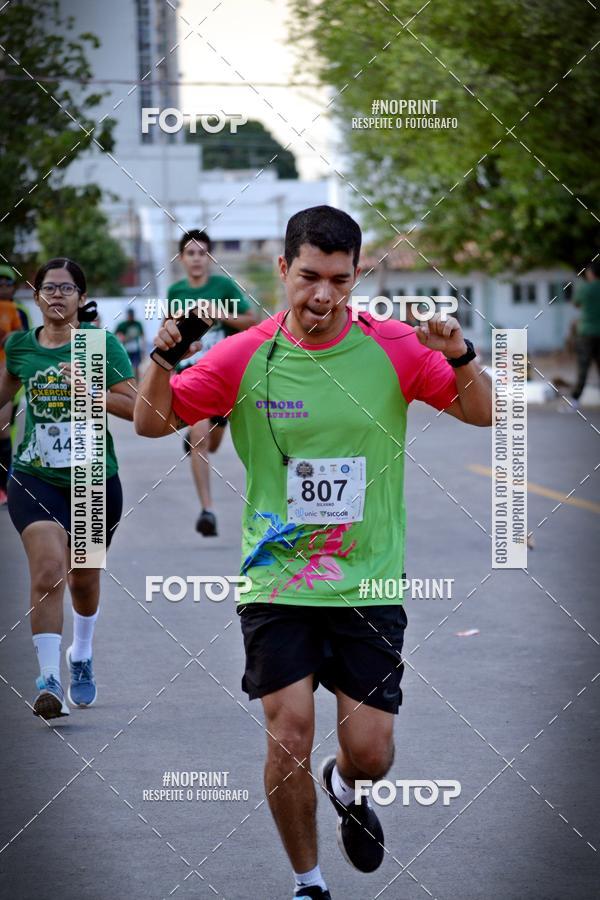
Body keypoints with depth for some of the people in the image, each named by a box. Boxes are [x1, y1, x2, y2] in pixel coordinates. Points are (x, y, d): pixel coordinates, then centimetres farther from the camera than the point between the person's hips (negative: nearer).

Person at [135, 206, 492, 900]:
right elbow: (153, 421, 1)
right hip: (277, 578, 0)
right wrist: (162, 357, -20)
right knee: (289, 735, -11)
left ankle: (345, 788, 38)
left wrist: (459, 356, -23)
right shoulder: (245, 356, -4)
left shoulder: (392, 348, -3)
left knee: (371, 754, -1)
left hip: (369, 583, 1)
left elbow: (485, 414, -2)